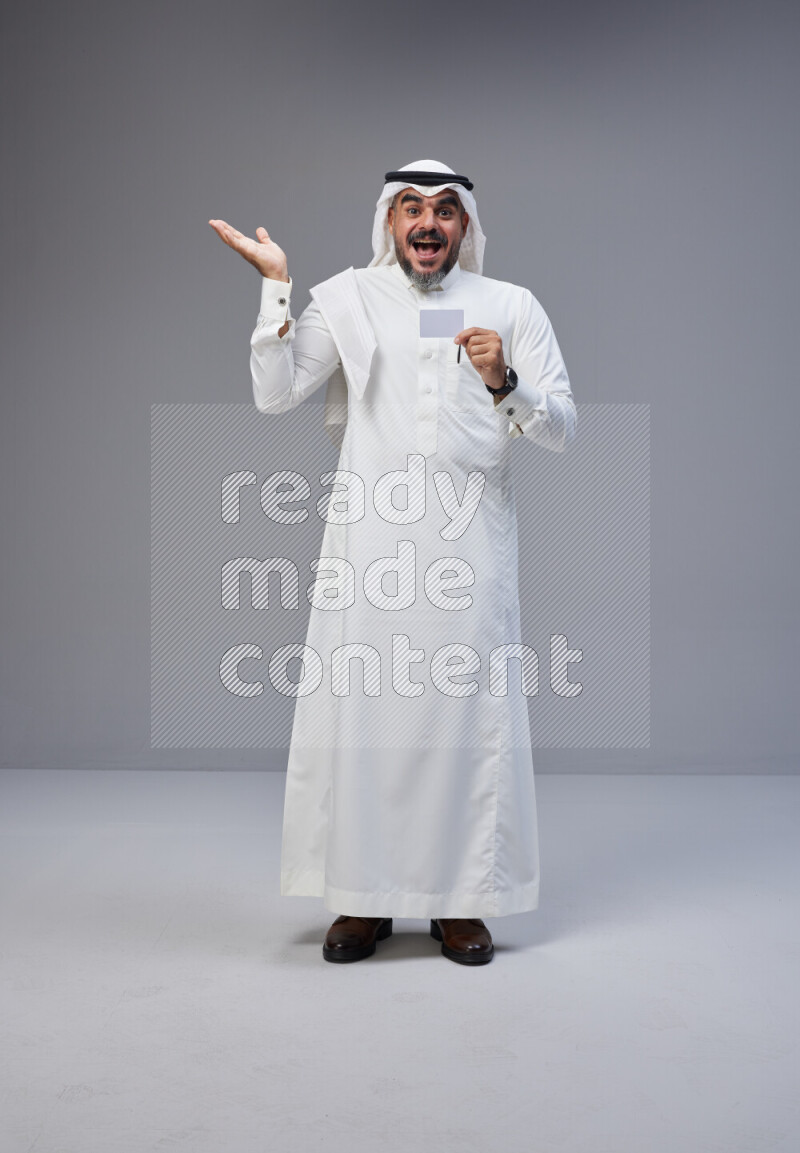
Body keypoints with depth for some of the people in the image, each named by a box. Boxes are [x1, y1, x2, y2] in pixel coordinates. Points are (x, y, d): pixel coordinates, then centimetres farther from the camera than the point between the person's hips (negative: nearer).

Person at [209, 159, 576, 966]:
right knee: (358, 710, 0)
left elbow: (562, 428, 5)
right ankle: (363, 898, 14)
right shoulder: (346, 299, 10)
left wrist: (505, 384, -13)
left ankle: (462, 900, 15)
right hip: (368, 542, 0)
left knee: (470, 712, 1)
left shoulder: (513, 307, 10)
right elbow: (274, 393, 1)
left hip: (471, 542, 0)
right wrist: (276, 287, -5)